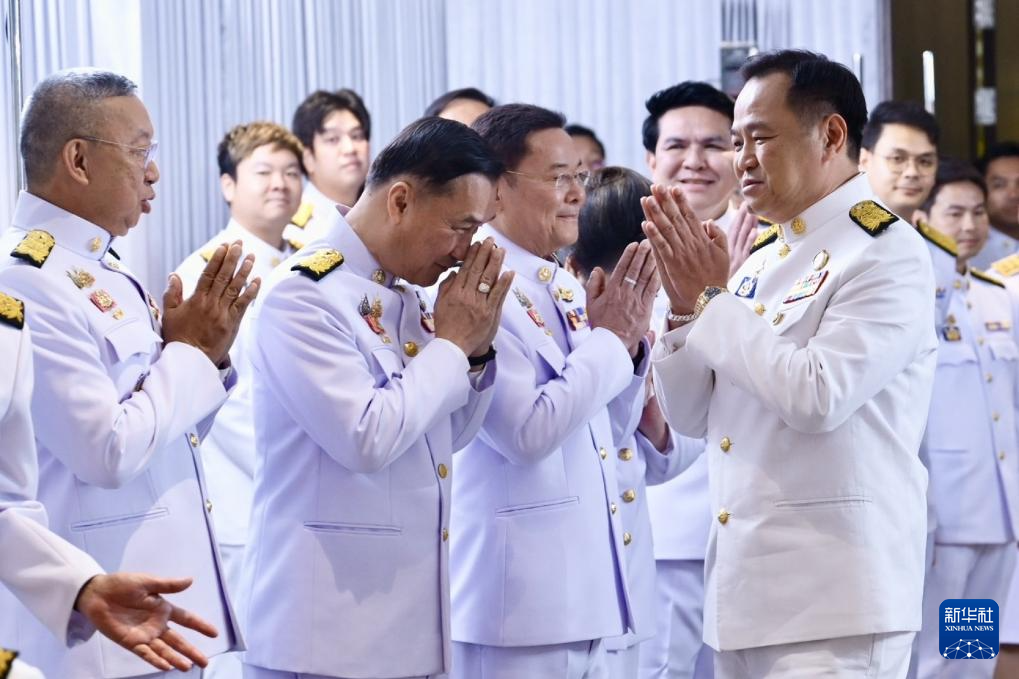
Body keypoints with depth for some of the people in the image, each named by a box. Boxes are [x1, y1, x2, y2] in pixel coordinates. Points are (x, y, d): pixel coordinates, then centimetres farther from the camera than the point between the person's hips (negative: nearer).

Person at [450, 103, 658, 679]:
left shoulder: (568, 289, 11)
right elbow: (528, 433, -22)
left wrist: (629, 339, 1)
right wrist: (607, 339, -13)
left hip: (582, 590, 8)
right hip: (517, 597, -8)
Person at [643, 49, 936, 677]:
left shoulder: (887, 253, -9)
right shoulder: (761, 260, 15)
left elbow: (819, 397, -21)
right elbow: (690, 416, 14)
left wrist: (715, 295, -12)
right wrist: (685, 303, -2)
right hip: (745, 590, 8)